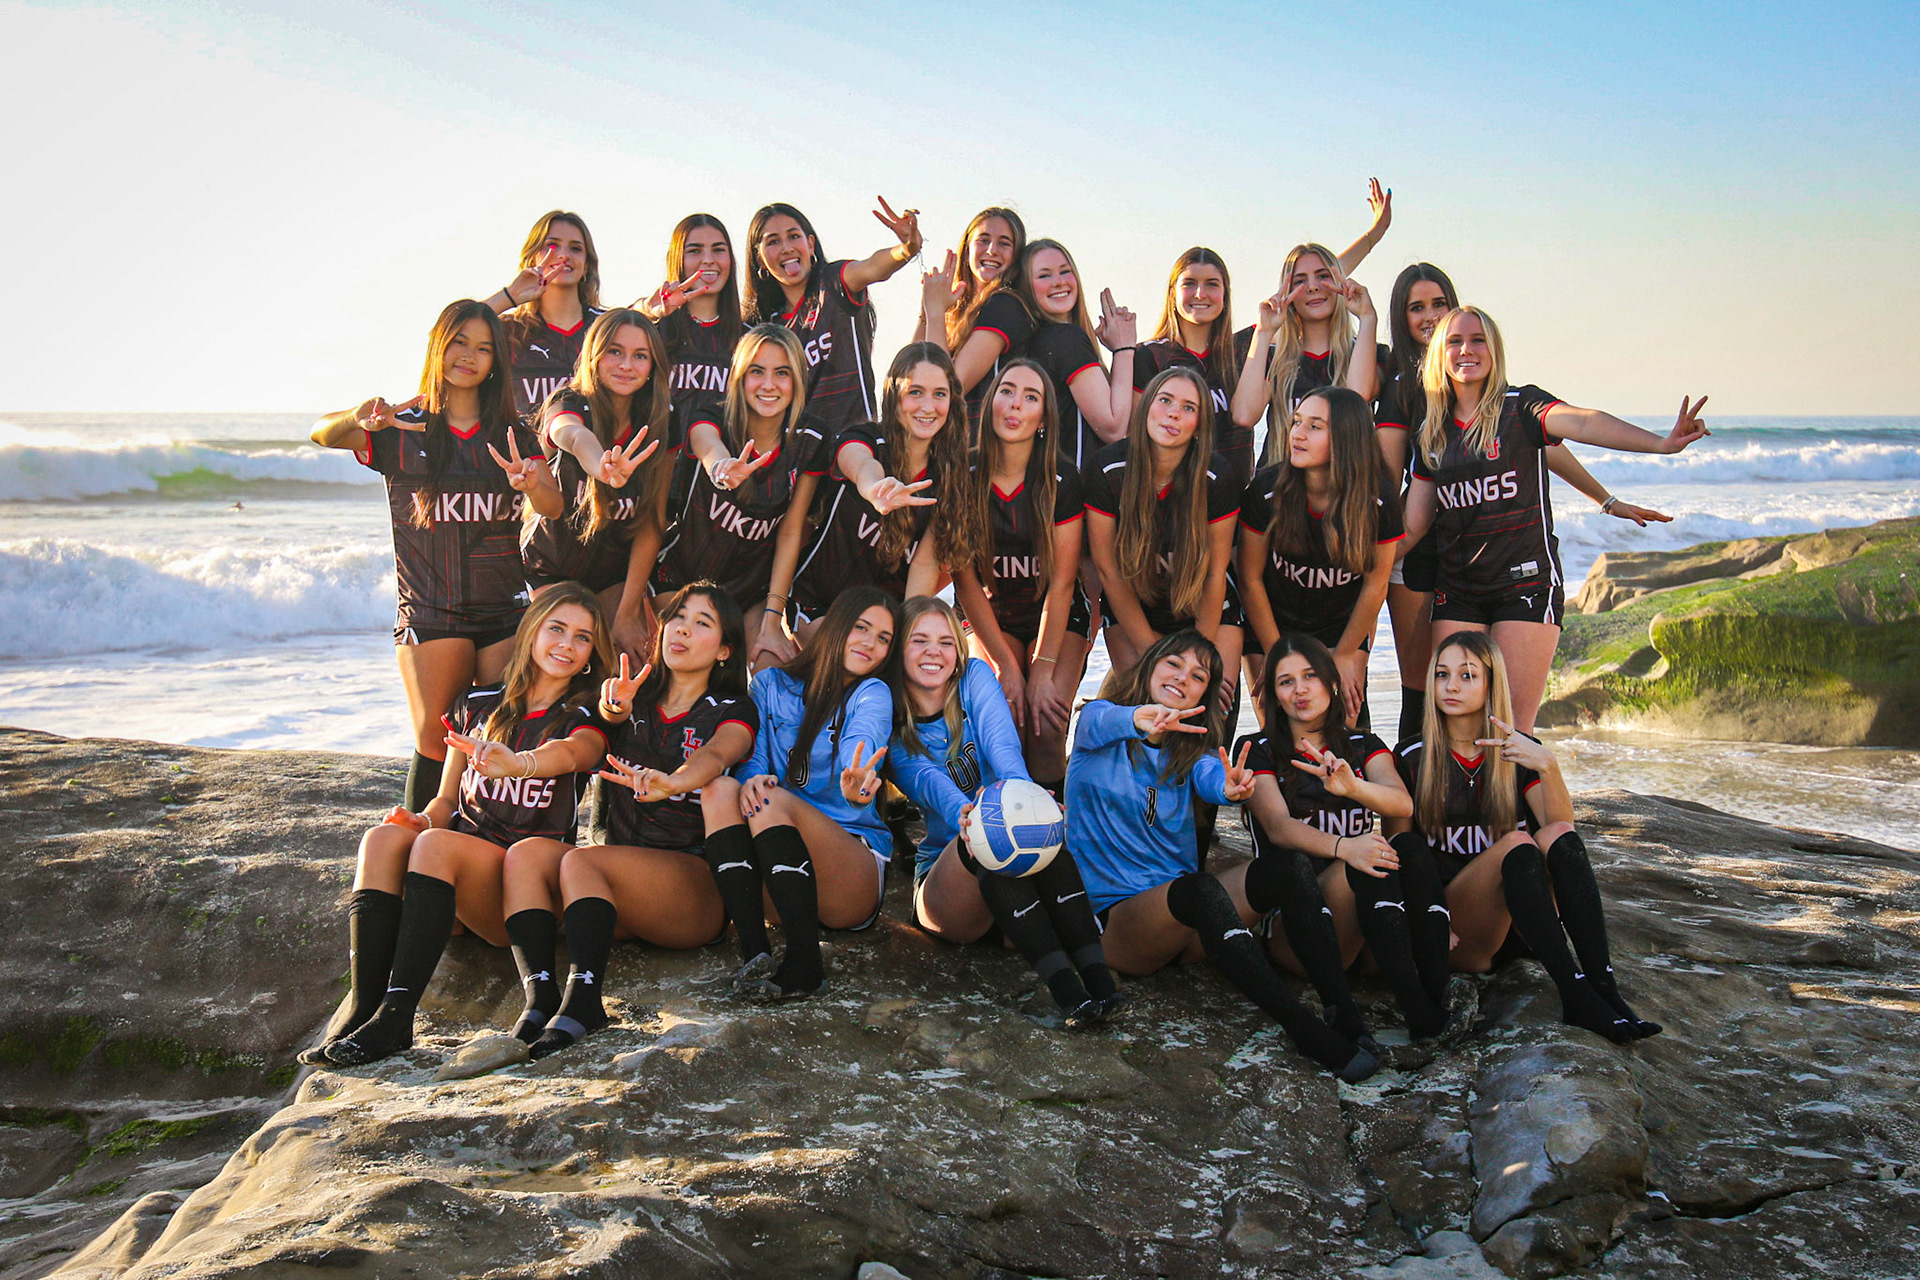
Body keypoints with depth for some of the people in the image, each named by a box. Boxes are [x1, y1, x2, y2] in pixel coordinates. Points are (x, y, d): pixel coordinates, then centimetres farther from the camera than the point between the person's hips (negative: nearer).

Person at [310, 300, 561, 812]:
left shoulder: (512, 434, 11)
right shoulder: (403, 429, 6)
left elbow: (554, 507, -2)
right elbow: (321, 434, -10)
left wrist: (528, 483, -26)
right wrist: (358, 419, -33)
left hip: (504, 609, 2)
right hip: (430, 611, -2)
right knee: (435, 742, -7)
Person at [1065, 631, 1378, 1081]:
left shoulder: (1194, 749, 12)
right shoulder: (1098, 723, 4)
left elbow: (1211, 779, -13)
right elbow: (1105, 721, -23)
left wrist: (1230, 788, -39)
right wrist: (1139, 719, -47)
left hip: (1182, 917, 5)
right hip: (1112, 913, -4)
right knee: (1198, 890, -35)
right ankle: (1305, 1029, -39)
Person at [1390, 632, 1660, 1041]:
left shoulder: (1522, 753, 8)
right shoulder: (1413, 760, 3)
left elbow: (1562, 825, -9)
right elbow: (1398, 855, 0)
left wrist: (1547, 766, -25)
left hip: (1519, 930, 3)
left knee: (1559, 838, -26)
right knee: (1517, 844, -29)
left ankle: (1604, 988, -37)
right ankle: (1576, 995, -40)